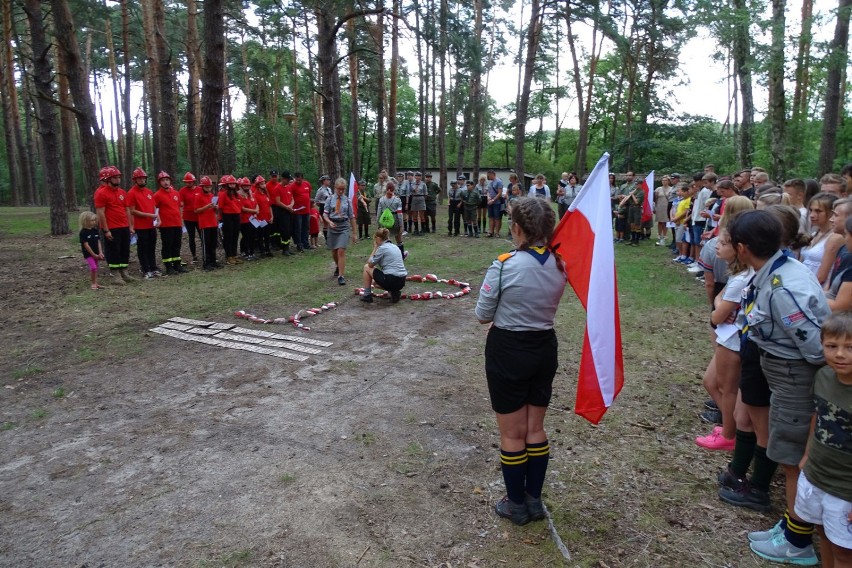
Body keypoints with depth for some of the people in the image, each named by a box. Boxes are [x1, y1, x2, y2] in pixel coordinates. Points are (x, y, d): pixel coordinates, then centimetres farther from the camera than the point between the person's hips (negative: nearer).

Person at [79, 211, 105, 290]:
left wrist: (100, 253, -3)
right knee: (93, 267, -16)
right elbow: (86, 245, -13)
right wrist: (94, 254, -13)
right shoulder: (83, 232, -11)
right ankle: (93, 283, -3)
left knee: (95, 268, 11)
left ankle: (95, 283, 20)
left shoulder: (95, 230, 6)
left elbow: (98, 242, 6)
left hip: (96, 254, 6)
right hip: (88, 254, -6)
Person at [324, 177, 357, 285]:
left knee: (341, 251, -11)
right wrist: (329, 222, -22)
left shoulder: (347, 200, 0)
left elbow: (352, 217, 4)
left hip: (344, 228, -2)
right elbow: (325, 214, -1)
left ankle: (341, 276, -7)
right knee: (334, 252, 15)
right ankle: (338, 267, 44)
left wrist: (353, 232, 5)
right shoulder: (330, 199, 0)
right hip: (333, 227, 2)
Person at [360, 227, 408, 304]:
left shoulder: (382, 248, -8)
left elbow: (370, 264, 1)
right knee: (375, 282, 34)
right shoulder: (395, 247, 17)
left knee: (367, 267, 12)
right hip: (401, 282, 8)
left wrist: (375, 248, 8)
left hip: (390, 280, -8)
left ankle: (367, 295, 14)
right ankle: (394, 292, 9)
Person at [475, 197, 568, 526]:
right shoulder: (559, 265, -3)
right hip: (545, 349, 6)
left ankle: (517, 505, 29)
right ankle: (534, 501, 35)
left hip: (508, 353, -5)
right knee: (535, 429, 20)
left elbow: (482, 316, -11)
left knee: (512, 434, 12)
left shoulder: (504, 266, -21)